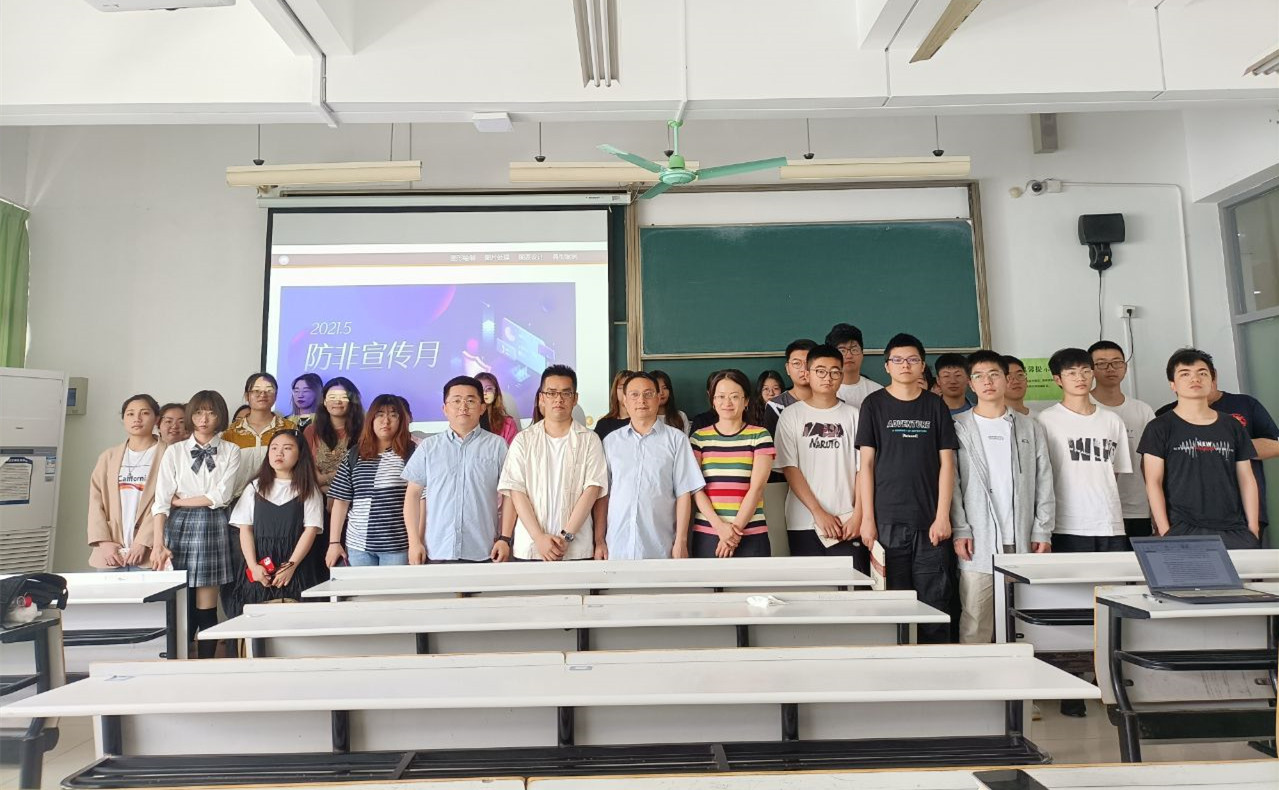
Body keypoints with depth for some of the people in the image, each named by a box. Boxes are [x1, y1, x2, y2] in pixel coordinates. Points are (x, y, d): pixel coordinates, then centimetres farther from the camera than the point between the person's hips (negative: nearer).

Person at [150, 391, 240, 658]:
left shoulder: (230, 451, 5)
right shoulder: (174, 451, 7)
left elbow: (220, 496, -5)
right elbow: (161, 500, -3)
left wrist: (180, 500, -2)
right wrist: (158, 543, -12)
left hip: (212, 526, -1)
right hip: (178, 526, 1)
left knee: (206, 609, 1)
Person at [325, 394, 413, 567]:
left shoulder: (412, 453, -2)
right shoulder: (354, 454, 8)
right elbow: (341, 501, 8)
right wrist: (334, 542, 5)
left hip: (397, 545, -3)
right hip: (358, 545, 3)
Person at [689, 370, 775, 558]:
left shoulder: (760, 436, 3)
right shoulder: (698, 438, 7)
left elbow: (756, 488, -4)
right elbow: (695, 488, 0)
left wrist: (736, 528, -10)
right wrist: (719, 525, -12)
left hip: (751, 535, -1)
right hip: (706, 534, 1)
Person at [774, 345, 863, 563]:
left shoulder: (853, 416, 7)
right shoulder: (791, 415, 4)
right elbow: (790, 469, -2)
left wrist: (858, 515, -7)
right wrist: (818, 512, -9)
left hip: (847, 523, 1)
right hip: (804, 524, 0)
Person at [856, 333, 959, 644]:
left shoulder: (935, 405, 9)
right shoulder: (874, 405, 5)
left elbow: (946, 463, 6)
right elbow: (866, 464, 2)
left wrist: (943, 516, -3)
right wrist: (867, 518, -4)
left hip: (930, 523, 1)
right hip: (887, 522, -1)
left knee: (935, 604, 1)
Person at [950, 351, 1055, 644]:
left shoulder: (1029, 428, 12)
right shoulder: (958, 428, 4)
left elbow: (1044, 483, 11)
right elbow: (950, 483, 0)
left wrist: (1042, 532, 3)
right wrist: (959, 530, -8)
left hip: (1023, 543, 3)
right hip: (978, 543, -2)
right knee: (975, 626, -2)